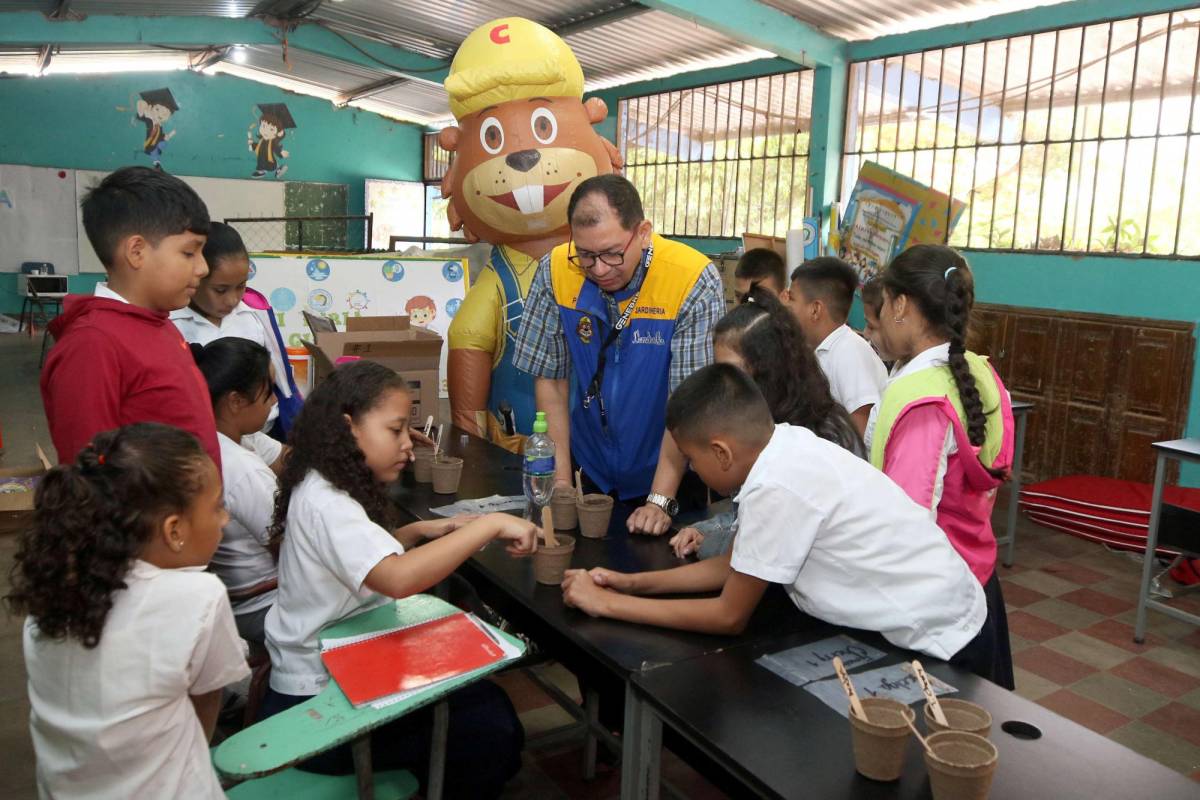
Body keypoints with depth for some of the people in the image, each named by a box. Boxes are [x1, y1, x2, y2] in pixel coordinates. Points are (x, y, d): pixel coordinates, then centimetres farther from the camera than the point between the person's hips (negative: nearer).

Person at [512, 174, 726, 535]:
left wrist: (661, 500, -21)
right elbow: (550, 376, -7)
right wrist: (561, 478, -10)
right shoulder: (556, 270, -14)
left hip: (669, 477, -2)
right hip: (591, 474, 3)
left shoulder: (694, 282, -23)